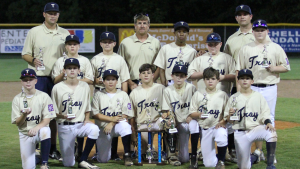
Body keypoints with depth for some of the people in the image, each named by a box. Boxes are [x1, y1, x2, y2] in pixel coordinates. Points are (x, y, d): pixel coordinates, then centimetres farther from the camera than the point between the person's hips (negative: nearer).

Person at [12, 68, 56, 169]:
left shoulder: (43, 96, -5)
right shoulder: (17, 99, -1)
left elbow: (47, 119, -10)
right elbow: (17, 123, -5)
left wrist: (36, 127, -28)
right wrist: (24, 115, -27)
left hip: (40, 128, -1)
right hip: (25, 133, 2)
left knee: (45, 131, -39)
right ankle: (34, 154, 30)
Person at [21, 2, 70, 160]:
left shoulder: (64, 33, 11)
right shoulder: (34, 32, 1)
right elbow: (25, 54, 2)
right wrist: (33, 60, -20)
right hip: (38, 77, -3)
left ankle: (52, 148, 15)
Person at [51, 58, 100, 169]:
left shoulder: (84, 86, 8)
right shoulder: (57, 88, -1)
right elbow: (54, 112, -1)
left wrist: (87, 119, -4)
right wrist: (63, 116, -20)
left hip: (80, 124, 2)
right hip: (64, 127, -2)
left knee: (94, 129, -35)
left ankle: (83, 160, -21)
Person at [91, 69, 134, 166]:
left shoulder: (123, 95, 5)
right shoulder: (98, 95, 5)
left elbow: (125, 115, -3)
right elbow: (95, 114, -5)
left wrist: (112, 124, -16)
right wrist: (112, 119, -16)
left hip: (117, 125, -1)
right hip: (103, 127, 1)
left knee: (125, 125, -39)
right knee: (103, 160, -4)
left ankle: (127, 155, -30)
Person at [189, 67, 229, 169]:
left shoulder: (222, 95, 3)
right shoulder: (198, 95, 5)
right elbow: (191, 113, 3)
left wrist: (223, 122, -17)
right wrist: (199, 115, -18)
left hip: (218, 126, -2)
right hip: (204, 128, 2)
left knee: (221, 137, -40)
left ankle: (221, 161, -12)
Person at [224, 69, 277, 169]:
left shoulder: (258, 96, 8)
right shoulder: (233, 98, 7)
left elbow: (265, 114, 1)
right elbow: (228, 120, 7)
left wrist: (268, 122, -19)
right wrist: (230, 115, -15)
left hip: (256, 128, 0)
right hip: (240, 133, 1)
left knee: (271, 132, -35)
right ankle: (252, 157, 36)